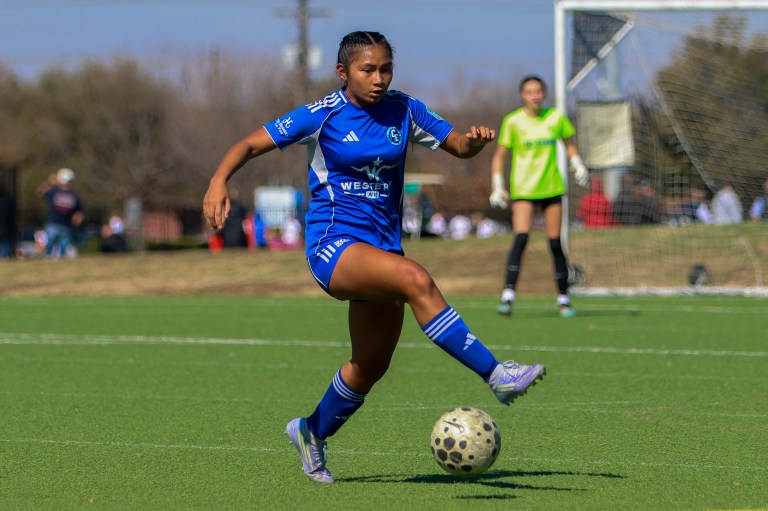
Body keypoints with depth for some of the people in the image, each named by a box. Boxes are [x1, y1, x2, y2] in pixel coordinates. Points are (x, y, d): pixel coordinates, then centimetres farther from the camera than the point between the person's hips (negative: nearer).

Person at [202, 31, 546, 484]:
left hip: (382, 246, 6)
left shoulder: (404, 111, 5)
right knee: (416, 280, -33)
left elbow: (459, 146, 12)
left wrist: (477, 140, -12)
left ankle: (313, 431, 40)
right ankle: (496, 375, -36)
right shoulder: (322, 115, -6)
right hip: (333, 244, -6)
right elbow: (250, 145, -4)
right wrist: (219, 181, -23)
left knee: (371, 366, 12)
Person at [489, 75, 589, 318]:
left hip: (551, 188, 2)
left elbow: (569, 143, 19)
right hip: (522, 189, -2)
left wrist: (578, 165, 2)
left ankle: (563, 299, 11)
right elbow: (499, 156, 3)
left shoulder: (556, 118, 3)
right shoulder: (513, 121, -3)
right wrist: (497, 186, -5)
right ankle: (508, 296, -23)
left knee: (555, 243, 1)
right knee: (520, 238, -19)